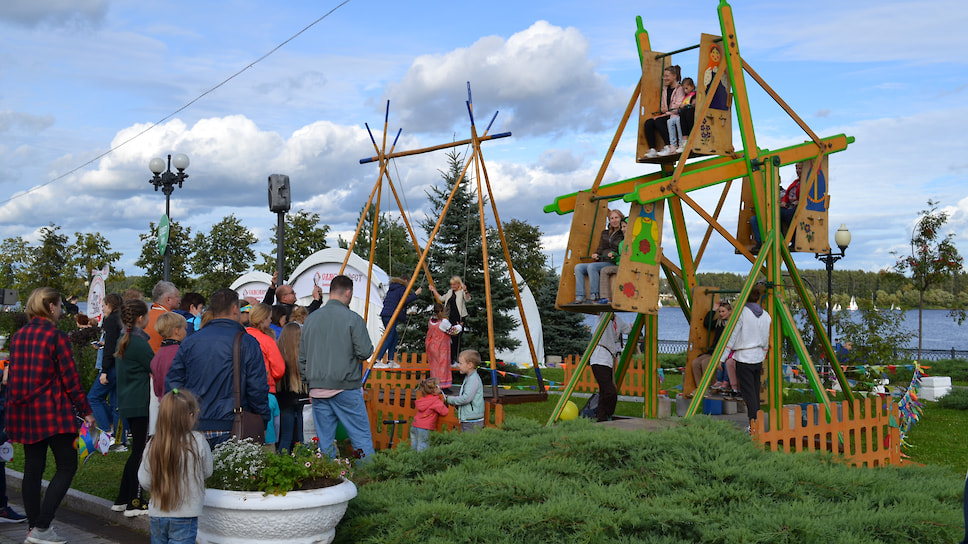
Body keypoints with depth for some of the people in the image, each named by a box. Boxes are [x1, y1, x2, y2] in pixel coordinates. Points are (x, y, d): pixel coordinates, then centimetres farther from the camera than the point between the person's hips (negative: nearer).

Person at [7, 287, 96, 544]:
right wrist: (86, 411, -4)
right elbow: (70, 378, -11)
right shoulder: (57, 336, -10)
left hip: (24, 412, 7)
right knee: (67, 465, 0)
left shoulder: (18, 336, 10)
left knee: (33, 468, 12)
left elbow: (13, 376, 15)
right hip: (53, 412, -7)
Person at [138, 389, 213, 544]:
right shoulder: (198, 442, -14)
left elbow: (144, 481, -2)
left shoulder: (153, 445, -7)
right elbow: (207, 472, -2)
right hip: (185, 515, -3)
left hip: (157, 514, 3)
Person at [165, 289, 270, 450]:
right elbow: (258, 389, -5)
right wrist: (262, 424, 7)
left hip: (195, 426, 4)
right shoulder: (247, 343, -4)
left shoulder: (190, 342, 8)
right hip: (229, 428, -4)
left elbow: (172, 383, 11)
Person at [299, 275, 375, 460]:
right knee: (361, 437, 1)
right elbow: (364, 352, -11)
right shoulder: (353, 319, -8)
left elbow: (302, 356, 13)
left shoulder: (311, 319, 8)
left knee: (324, 439, 9)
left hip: (318, 388, 5)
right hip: (346, 388, -5)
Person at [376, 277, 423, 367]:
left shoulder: (391, 289, 22)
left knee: (394, 337, 15)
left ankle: (391, 361, 11)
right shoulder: (402, 289, -2)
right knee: (388, 338, -11)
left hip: (385, 315, 9)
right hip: (392, 316, -9)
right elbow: (405, 301, -15)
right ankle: (377, 361, -19)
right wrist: (416, 294, -10)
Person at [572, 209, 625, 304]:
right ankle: (579, 298, -22)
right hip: (601, 262, 8)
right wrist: (595, 254, 5)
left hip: (613, 264, -8)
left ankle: (594, 296, -32)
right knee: (578, 267, -11)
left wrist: (615, 255, -23)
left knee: (592, 266, -33)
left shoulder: (623, 235, 0)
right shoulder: (605, 233, 21)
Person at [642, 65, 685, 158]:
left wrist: (663, 114, -17)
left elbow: (678, 107, -12)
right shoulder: (665, 89, 20)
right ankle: (652, 150, -25)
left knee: (658, 121, -33)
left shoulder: (679, 89, -3)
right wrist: (662, 109, 0)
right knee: (648, 123, -18)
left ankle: (670, 147, -30)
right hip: (665, 115, 7)